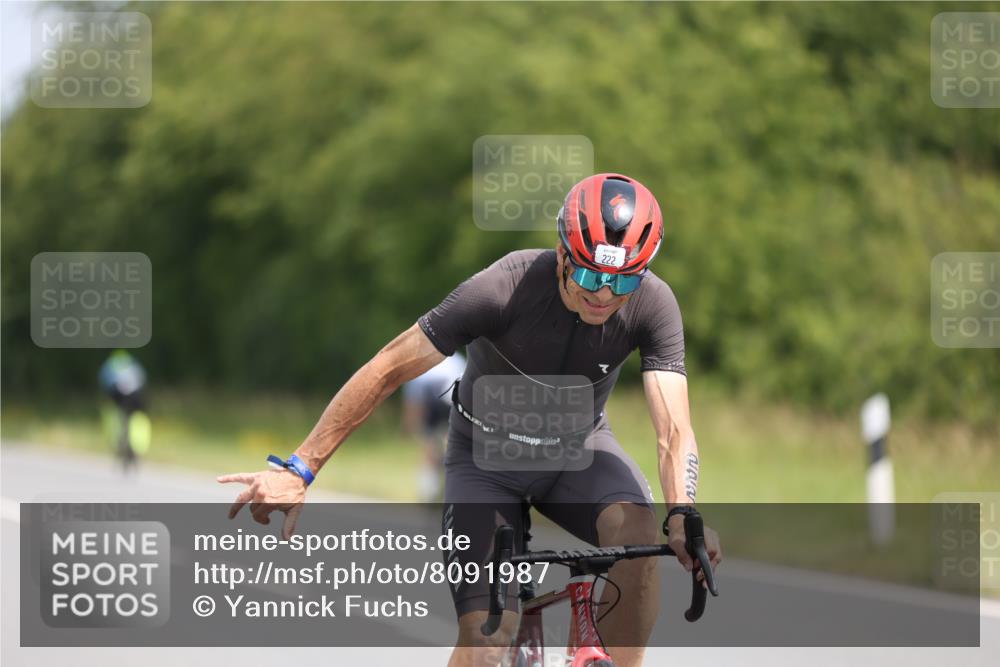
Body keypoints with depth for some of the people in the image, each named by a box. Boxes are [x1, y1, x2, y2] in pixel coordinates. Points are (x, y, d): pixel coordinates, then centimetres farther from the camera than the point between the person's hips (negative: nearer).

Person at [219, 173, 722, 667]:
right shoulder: (503, 288, -30)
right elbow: (386, 371, -26)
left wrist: (682, 515, -51)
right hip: (487, 456, -2)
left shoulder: (653, 305, -23)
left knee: (639, 532, -32)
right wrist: (298, 471, -27)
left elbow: (674, 431, -30)